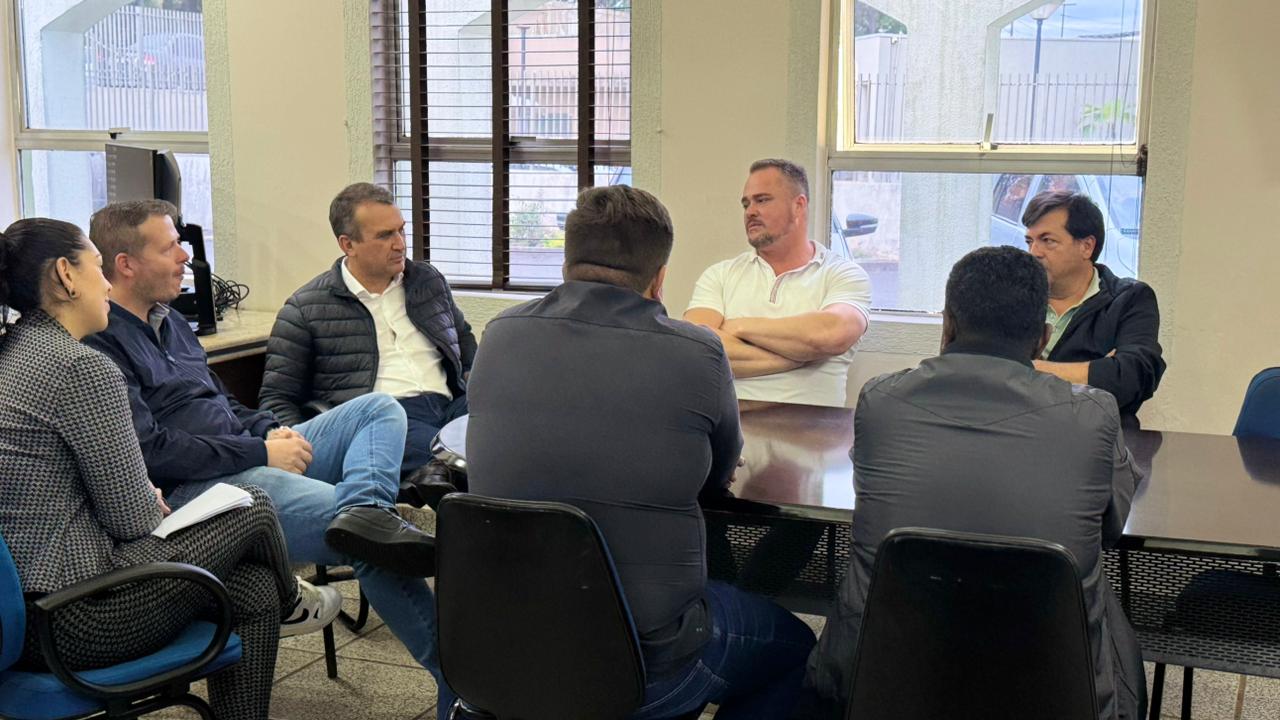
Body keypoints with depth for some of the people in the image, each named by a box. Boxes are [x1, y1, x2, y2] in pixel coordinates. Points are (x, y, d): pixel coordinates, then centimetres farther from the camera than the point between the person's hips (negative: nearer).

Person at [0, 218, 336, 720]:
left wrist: (142, 493, 12)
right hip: (76, 626, -9)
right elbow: (133, 518, -14)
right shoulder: (81, 367, -19)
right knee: (255, 509, 9)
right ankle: (291, 602, 40)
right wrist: (151, 501, 7)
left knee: (254, 590, 15)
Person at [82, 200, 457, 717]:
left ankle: (362, 514, -33)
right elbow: (148, 450, -20)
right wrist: (261, 452, -16)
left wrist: (272, 431, 5)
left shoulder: (167, 321, 22)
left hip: (254, 456, 11)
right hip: (198, 487, -10)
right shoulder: (99, 345, -10)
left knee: (380, 409, -5)